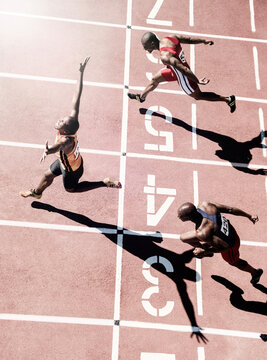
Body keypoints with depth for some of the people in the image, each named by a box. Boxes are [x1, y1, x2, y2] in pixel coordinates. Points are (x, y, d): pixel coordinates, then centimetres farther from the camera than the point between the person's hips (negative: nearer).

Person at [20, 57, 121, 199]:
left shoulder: (67, 140, -45)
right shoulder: (72, 121, -28)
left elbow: (58, 146, -70)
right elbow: (76, 98, -28)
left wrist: (48, 150, -92)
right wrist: (81, 73, -27)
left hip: (71, 169, -7)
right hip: (64, 161, 7)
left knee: (71, 188, 22)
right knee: (48, 175, 26)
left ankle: (105, 183, 24)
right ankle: (37, 192, 56)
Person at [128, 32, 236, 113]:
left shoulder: (165, 57, -39)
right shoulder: (169, 38, -15)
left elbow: (183, 69, -37)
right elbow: (189, 39, -5)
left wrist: (197, 81, -30)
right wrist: (204, 41, 6)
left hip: (182, 75, -8)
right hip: (175, 69, 9)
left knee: (198, 95, 15)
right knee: (155, 79, 23)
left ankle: (228, 99, 27)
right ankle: (141, 96, 52)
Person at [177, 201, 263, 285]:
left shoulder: (202, 233, -44)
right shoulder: (204, 205, -26)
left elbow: (225, 247, -34)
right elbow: (230, 209, -16)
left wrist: (204, 252, -20)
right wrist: (249, 216, -1)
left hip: (230, 245, -6)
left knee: (234, 262, 32)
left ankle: (255, 273, 63)